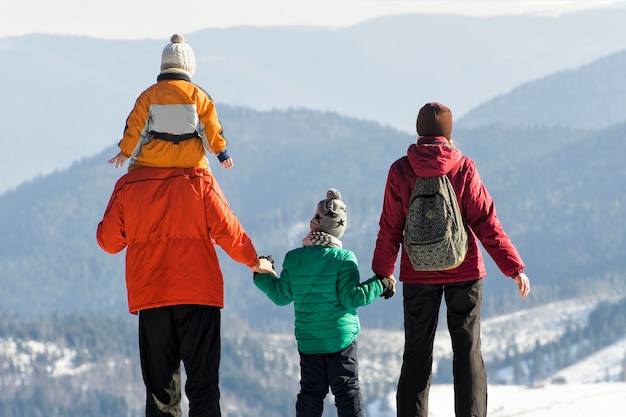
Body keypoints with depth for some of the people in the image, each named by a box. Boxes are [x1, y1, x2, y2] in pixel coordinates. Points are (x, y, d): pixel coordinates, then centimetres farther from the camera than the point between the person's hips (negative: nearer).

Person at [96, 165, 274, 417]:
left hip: (149, 297, 2)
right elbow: (226, 229, -3)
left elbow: (108, 240, 8)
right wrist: (254, 262, 14)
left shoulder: (127, 186, 2)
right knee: (203, 385, -1)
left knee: (159, 389, 8)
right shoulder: (200, 180, -3)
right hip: (198, 293, -2)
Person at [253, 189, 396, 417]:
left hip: (307, 341, 3)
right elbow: (351, 298, -16)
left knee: (311, 391, 9)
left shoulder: (293, 259, -2)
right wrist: (380, 286, -5)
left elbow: (282, 296, 6)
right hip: (340, 337, -3)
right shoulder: (344, 259, -12)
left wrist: (262, 278, 22)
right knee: (348, 390, 2)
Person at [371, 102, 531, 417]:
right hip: (464, 272, -1)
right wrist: (514, 268, -4)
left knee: (416, 354, 8)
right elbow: (486, 223, -9)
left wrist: (382, 272, 12)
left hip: (418, 274, 1)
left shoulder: (401, 171, -5)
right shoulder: (464, 169, -8)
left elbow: (390, 229, -1)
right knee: (468, 350, 5)